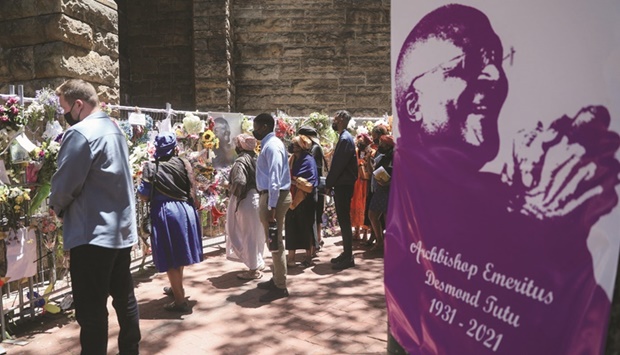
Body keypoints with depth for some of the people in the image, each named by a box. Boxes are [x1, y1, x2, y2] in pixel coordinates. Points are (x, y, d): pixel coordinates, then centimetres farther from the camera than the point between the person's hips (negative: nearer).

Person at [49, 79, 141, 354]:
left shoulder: (80, 133, -16)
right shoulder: (114, 129, 12)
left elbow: (65, 184, -18)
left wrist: (56, 207, 4)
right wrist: (65, 208, 15)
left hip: (93, 234, -9)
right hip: (122, 229, 9)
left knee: (91, 310, 0)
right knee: (124, 297, 18)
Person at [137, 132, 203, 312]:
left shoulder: (150, 167, -6)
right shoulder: (183, 163, 0)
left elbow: (144, 195, -7)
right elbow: (191, 191, 2)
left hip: (164, 213, -4)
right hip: (184, 211, 4)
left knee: (170, 258, 4)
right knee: (179, 253, 20)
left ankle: (180, 300, 8)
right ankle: (177, 288, 40)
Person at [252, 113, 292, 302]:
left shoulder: (272, 146, -16)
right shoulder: (269, 144, 15)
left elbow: (275, 178, -22)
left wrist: (271, 207, -24)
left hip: (274, 197, -10)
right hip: (270, 196, 10)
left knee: (275, 241, -2)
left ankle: (280, 287, 9)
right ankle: (276, 280, 31)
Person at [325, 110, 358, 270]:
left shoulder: (345, 139, -15)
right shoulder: (343, 138, 16)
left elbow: (338, 165, -20)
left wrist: (328, 183, -11)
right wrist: (330, 183, 13)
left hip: (343, 186, -10)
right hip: (341, 185, 10)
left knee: (344, 220, -4)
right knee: (343, 220, 13)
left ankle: (348, 257, 3)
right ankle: (346, 253, 22)